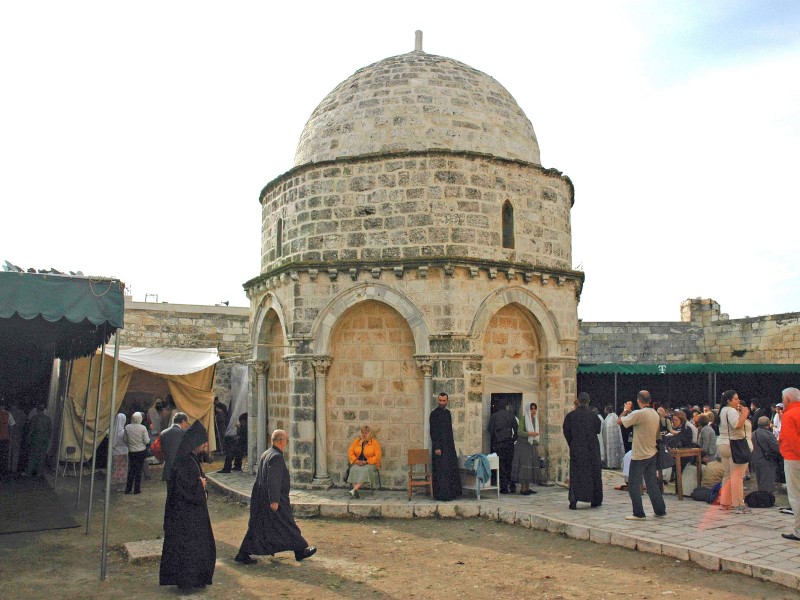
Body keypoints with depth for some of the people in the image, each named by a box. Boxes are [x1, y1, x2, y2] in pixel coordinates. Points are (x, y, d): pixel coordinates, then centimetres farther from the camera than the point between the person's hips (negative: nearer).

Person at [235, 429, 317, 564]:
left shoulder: (265, 454, 11)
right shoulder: (276, 457, -19)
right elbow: (273, 480, -25)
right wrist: (274, 501, -24)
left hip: (261, 500, 9)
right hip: (274, 500, -9)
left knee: (257, 527, 12)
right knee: (288, 527, 4)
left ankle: (243, 554, 12)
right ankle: (300, 551, 16)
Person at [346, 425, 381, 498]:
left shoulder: (374, 442, 2)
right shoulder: (356, 441, 12)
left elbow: (377, 456, -5)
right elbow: (350, 452, 8)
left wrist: (366, 462, -13)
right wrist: (356, 461, -8)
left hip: (370, 464, -3)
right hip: (358, 463, 3)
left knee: (366, 470, -36)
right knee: (353, 470, -31)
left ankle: (354, 490, -42)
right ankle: (356, 492, -37)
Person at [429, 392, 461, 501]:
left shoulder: (447, 412, 12)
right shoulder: (434, 414, -11)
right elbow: (433, 432, -14)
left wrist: (452, 444, 15)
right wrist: (436, 448, -19)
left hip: (449, 445, 8)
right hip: (440, 446, -8)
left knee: (451, 469, 10)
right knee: (441, 471, -5)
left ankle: (451, 492, 19)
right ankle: (441, 495, 1)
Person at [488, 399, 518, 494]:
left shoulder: (493, 416, 4)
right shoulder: (510, 415, 1)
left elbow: (491, 430, -1)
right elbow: (516, 428, -3)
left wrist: (493, 443, 9)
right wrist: (514, 439, 9)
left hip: (498, 443, 0)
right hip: (509, 442, 0)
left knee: (501, 466, 3)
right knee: (510, 465, 9)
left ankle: (504, 488, 0)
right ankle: (511, 486, 7)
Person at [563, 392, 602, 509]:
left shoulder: (570, 415, -4)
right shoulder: (592, 415, -7)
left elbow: (566, 432, -1)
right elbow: (598, 430, 4)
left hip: (576, 448, 1)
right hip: (592, 448, -1)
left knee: (575, 474, 4)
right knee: (594, 473, 12)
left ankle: (573, 500, -7)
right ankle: (595, 500, 18)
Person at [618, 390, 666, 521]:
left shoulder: (638, 414, -20)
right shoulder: (655, 414, 4)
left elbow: (619, 421, -16)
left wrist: (626, 410, 1)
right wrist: (630, 411, 15)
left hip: (639, 455, -7)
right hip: (652, 453, 8)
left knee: (633, 484, 1)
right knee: (652, 483, 16)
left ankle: (639, 513, 1)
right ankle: (660, 510, 21)